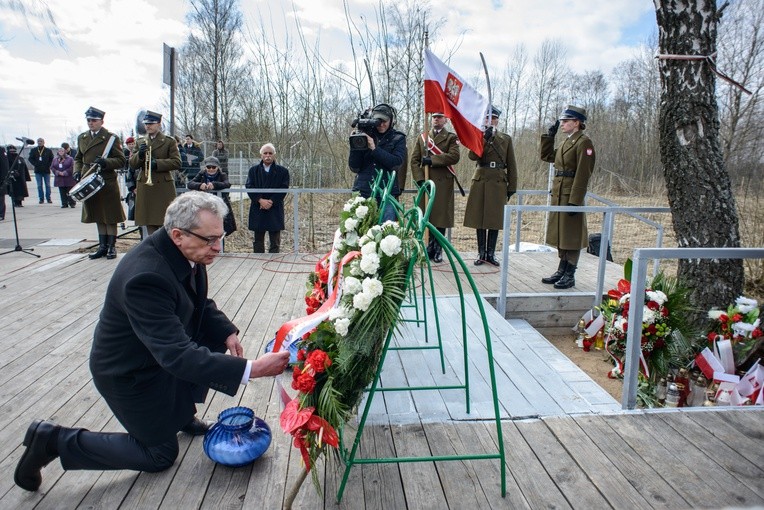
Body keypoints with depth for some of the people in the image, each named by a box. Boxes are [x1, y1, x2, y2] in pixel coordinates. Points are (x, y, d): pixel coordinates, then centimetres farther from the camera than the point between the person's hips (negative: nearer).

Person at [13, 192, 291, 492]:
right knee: (160, 455, 6)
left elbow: (200, 303, 4)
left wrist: (227, 333, -14)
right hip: (129, 371, -7)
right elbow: (176, 355, -42)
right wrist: (250, 369, -45)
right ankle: (55, 441, 13)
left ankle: (180, 410, 21)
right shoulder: (145, 277, -39)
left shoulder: (185, 251, -13)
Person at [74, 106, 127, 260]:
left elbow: (120, 161, -6)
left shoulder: (111, 138, -4)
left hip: (107, 183, -5)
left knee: (110, 217, 1)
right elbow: (78, 158, 22)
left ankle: (111, 247, 9)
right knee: (98, 217, 12)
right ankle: (102, 246, 20)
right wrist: (77, 171, 4)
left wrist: (106, 162, -23)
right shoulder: (82, 138, 13)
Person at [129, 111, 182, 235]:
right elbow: (132, 165, 12)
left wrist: (157, 163, -17)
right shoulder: (140, 142, 16)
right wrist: (139, 154, -8)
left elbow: (177, 163, -6)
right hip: (144, 186, 4)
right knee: (150, 225, 6)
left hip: (163, 187, -4)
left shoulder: (169, 141, 3)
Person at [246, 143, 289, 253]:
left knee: (275, 242, 3)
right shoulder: (253, 170, 9)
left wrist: (272, 201, -15)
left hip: (275, 209, -2)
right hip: (257, 209, 2)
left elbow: (283, 189, -4)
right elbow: (249, 187, -1)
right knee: (258, 240, 9)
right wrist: (260, 200, -16)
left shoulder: (282, 171, 3)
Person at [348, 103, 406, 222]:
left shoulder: (398, 139, 8)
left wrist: (374, 148, -14)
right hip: (363, 192, 2)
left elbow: (396, 163, -9)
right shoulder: (365, 137, 11)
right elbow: (354, 168, 6)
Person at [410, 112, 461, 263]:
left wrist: (432, 160, -14)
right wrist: (420, 179, -5)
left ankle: (438, 250, 5)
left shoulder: (451, 137, 9)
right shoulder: (422, 137, 17)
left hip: (443, 183, -2)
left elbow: (454, 157, -9)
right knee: (427, 216, 1)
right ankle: (430, 247, 11)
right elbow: (414, 160, 8)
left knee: (441, 217, -2)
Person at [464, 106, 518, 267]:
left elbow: (511, 165, 7)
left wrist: (512, 187, 2)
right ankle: (481, 253, 11)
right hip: (480, 181, 0)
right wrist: (484, 138, -19)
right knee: (480, 219, 2)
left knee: (495, 219, 2)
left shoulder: (506, 139, 9)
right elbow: (472, 156, -11)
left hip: (498, 183, 0)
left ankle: (491, 253, 11)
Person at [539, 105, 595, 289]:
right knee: (560, 233, 14)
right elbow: (546, 156, 26)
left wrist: (575, 201, -22)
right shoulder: (567, 142, 15)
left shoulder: (584, 142, -11)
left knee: (571, 235, -1)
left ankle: (570, 276, 7)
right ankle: (562, 271, 24)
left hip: (572, 195, -9)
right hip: (559, 193, 9)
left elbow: (583, 174, -18)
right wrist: (549, 135, 16)